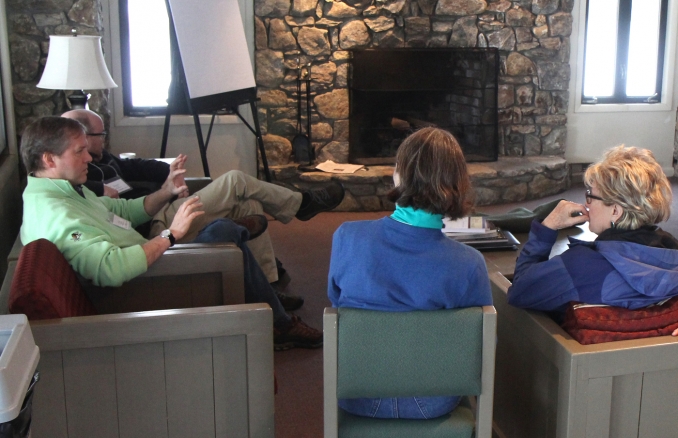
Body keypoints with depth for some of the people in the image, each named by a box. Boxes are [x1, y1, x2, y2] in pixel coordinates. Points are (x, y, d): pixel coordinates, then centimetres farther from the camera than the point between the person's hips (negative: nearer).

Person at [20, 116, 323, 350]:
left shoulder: (65, 191, 8)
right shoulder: (56, 212, -27)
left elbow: (125, 211, 17)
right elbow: (112, 269, -42)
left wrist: (165, 193, 0)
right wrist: (171, 234, -33)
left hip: (148, 263, 11)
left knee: (227, 229, 12)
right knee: (226, 232, -8)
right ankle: (280, 325, 11)